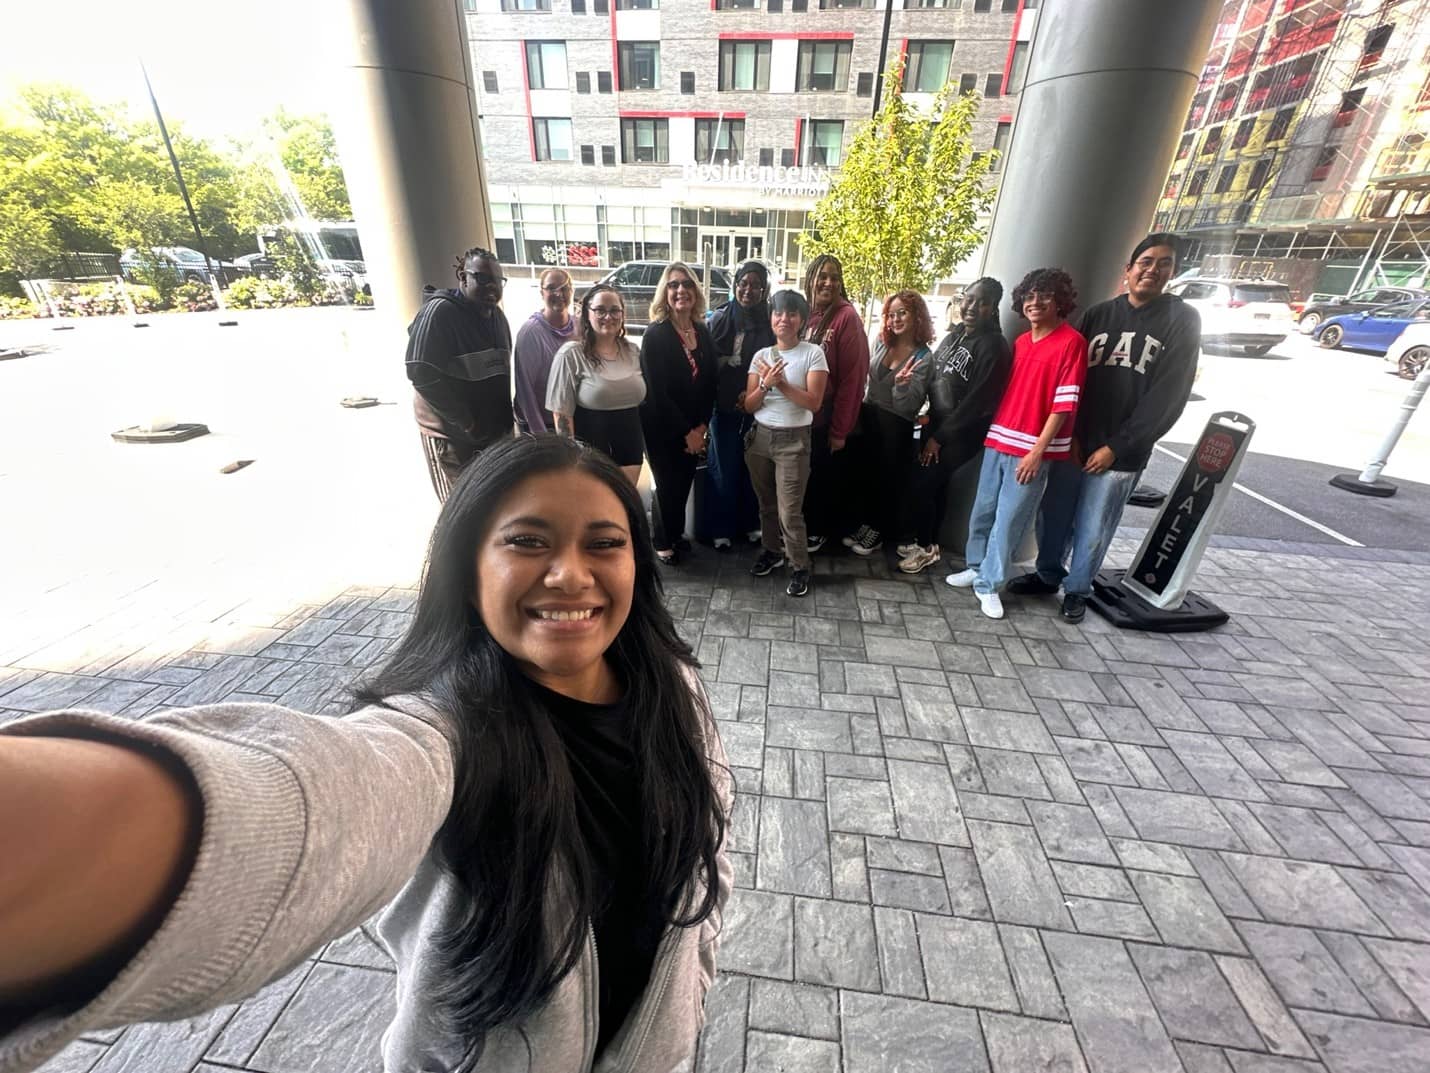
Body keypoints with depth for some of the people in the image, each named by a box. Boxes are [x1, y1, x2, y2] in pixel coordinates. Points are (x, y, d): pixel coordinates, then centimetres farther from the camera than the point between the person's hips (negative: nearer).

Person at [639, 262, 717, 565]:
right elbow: (657, 392, -18)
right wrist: (686, 432, -16)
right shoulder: (655, 335, -15)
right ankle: (663, 542, 29)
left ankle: (676, 533, 37)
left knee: (684, 483, 14)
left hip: (694, 429, 5)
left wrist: (701, 426, -4)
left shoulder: (703, 332, 3)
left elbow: (709, 383, 6)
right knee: (667, 486, 7)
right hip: (662, 428, -5)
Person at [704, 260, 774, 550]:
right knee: (724, 469, 6)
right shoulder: (720, 318, -2)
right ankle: (721, 528, 19)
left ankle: (750, 523, 28)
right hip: (723, 406, -1)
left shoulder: (771, 322, -1)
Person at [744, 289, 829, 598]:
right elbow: (749, 406, 1)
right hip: (760, 436, 4)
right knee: (766, 503, 14)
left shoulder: (813, 353, -5)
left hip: (794, 440, -4)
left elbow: (813, 402, -13)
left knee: (789, 512, -5)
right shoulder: (761, 355, 6)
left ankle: (800, 567, 12)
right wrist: (766, 384, -16)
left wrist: (782, 384, -18)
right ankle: (771, 551, 34)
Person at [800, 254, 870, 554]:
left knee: (823, 475, 10)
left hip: (827, 418, -5)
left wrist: (840, 429, -16)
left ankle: (820, 529, 30)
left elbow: (852, 378, -15)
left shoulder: (847, 316, -12)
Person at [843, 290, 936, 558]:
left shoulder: (923, 357, -11)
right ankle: (867, 524, 30)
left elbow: (908, 405, -18)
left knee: (889, 480, 8)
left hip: (896, 426, -5)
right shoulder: (882, 343, 2)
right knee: (863, 473, 12)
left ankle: (879, 533, 25)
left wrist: (901, 383, -35)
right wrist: (859, 408, 8)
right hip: (868, 418, 5)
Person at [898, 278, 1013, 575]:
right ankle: (929, 544, 28)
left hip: (960, 434, -7)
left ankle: (924, 548, 12)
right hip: (936, 424, 7)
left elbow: (978, 400, -18)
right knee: (935, 485, 13)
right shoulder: (953, 335, 9)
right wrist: (930, 426, 3)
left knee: (919, 485, -7)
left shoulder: (993, 346, -14)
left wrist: (940, 437, -15)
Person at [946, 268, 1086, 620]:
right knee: (983, 510, 12)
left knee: (1009, 519, -1)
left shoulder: (1071, 341, -7)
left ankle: (989, 584, 10)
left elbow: (1064, 403, -12)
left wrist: (1037, 451, -15)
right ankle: (977, 567, 28)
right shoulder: (1021, 341, 12)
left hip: (1031, 449, -6)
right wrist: (993, 431, 9)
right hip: (998, 440, 6)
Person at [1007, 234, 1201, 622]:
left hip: (1121, 452, -2)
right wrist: (1070, 436, -8)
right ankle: (1047, 575, 28)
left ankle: (1077, 588, 24)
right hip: (1073, 442, 2)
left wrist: (1117, 446, -12)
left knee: (1092, 530, 5)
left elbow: (1168, 395, -5)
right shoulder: (1099, 314, 8)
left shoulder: (1183, 320, 1)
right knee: (1053, 515, 8)